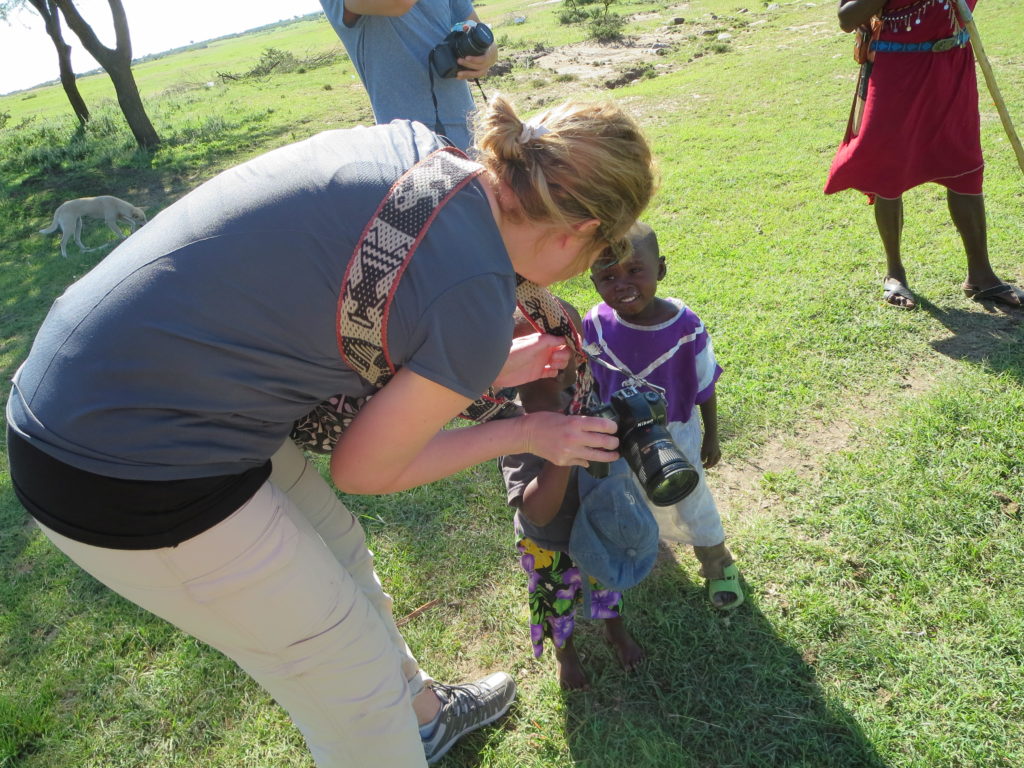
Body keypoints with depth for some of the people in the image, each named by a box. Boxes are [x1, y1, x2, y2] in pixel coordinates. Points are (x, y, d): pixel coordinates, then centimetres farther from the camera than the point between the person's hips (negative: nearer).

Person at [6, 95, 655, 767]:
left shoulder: (409, 144, -2)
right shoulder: (477, 301, -23)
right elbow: (364, 470, -8)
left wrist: (487, 369, 13)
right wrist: (527, 435, 3)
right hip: (128, 482, -8)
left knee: (340, 556, 25)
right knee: (348, 665, 11)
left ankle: (423, 712, 52)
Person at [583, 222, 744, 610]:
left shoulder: (686, 326, -28)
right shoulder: (595, 325, -23)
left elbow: (705, 386, -13)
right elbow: (590, 384, -6)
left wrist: (711, 437, -2)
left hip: (674, 436, -2)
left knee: (691, 503, 19)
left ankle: (718, 565, 48)